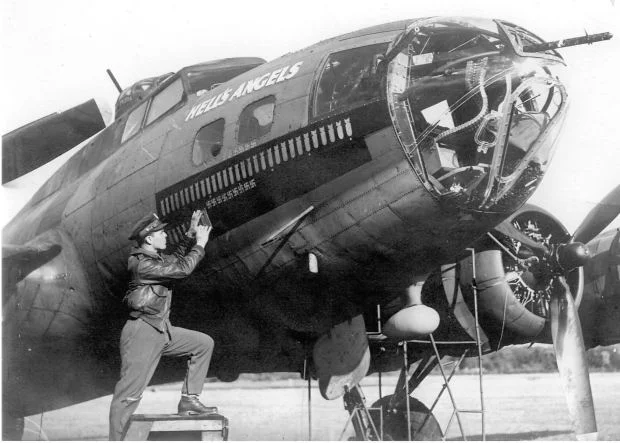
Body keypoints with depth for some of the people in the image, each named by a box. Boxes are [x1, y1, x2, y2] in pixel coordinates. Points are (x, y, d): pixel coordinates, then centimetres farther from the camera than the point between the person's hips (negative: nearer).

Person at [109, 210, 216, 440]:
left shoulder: (155, 257, 10)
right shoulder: (142, 264, -20)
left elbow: (176, 259, 29)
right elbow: (182, 268, -23)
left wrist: (191, 235, 20)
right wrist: (201, 243, -12)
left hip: (162, 331, 10)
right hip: (142, 333, -10)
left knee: (204, 343, 9)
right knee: (129, 393, -6)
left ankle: (188, 400, 11)